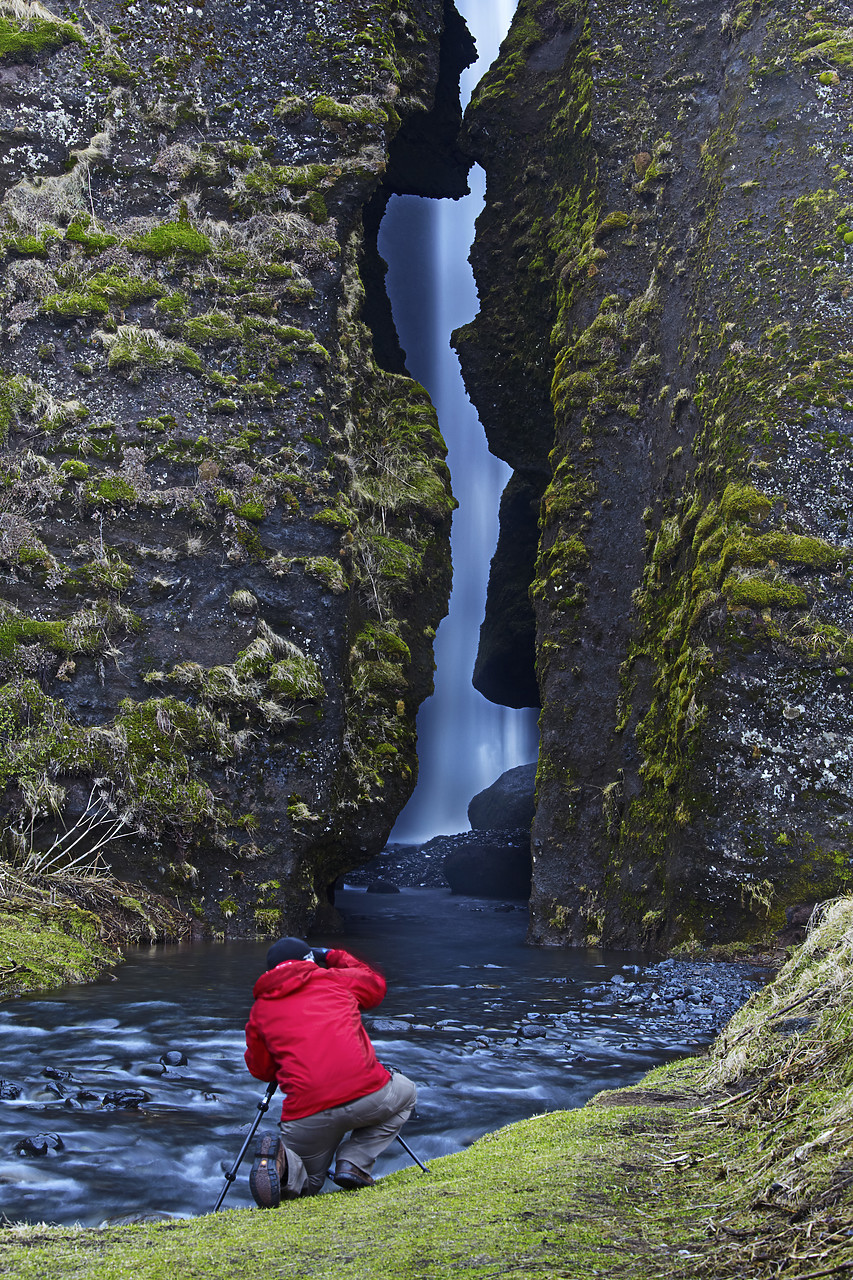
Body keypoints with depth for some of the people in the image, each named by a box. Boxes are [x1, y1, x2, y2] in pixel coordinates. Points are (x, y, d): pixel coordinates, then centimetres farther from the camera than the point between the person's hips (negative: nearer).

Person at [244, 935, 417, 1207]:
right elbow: (376, 985, 36)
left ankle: (284, 1163, -11)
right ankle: (354, 1163, 12)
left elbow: (260, 1069, 24)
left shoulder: (260, 1009, 16)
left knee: (306, 1183, 27)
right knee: (406, 1093, 33)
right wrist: (335, 957, 48)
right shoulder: (334, 980, 16)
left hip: (307, 1117, 1)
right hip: (368, 1096, -1)